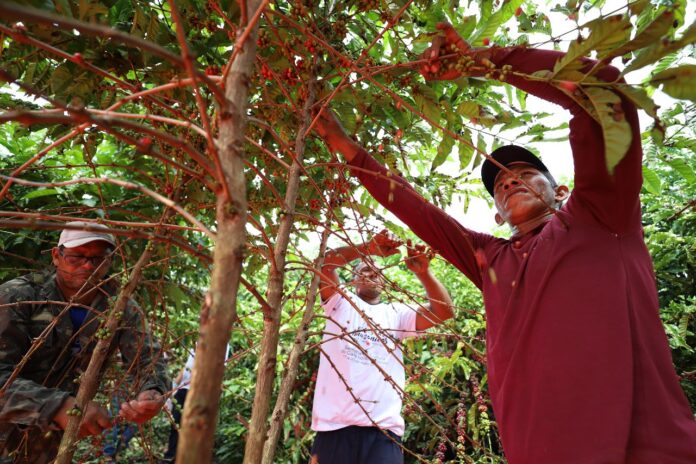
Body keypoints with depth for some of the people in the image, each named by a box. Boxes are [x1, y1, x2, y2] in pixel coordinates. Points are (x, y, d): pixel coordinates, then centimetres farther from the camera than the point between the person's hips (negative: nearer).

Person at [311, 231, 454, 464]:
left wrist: (423, 272, -10)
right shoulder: (341, 302, 12)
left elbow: (443, 311, 4)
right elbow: (326, 261, -4)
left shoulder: (396, 313, 16)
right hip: (335, 424, -1)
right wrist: (368, 248, -16)